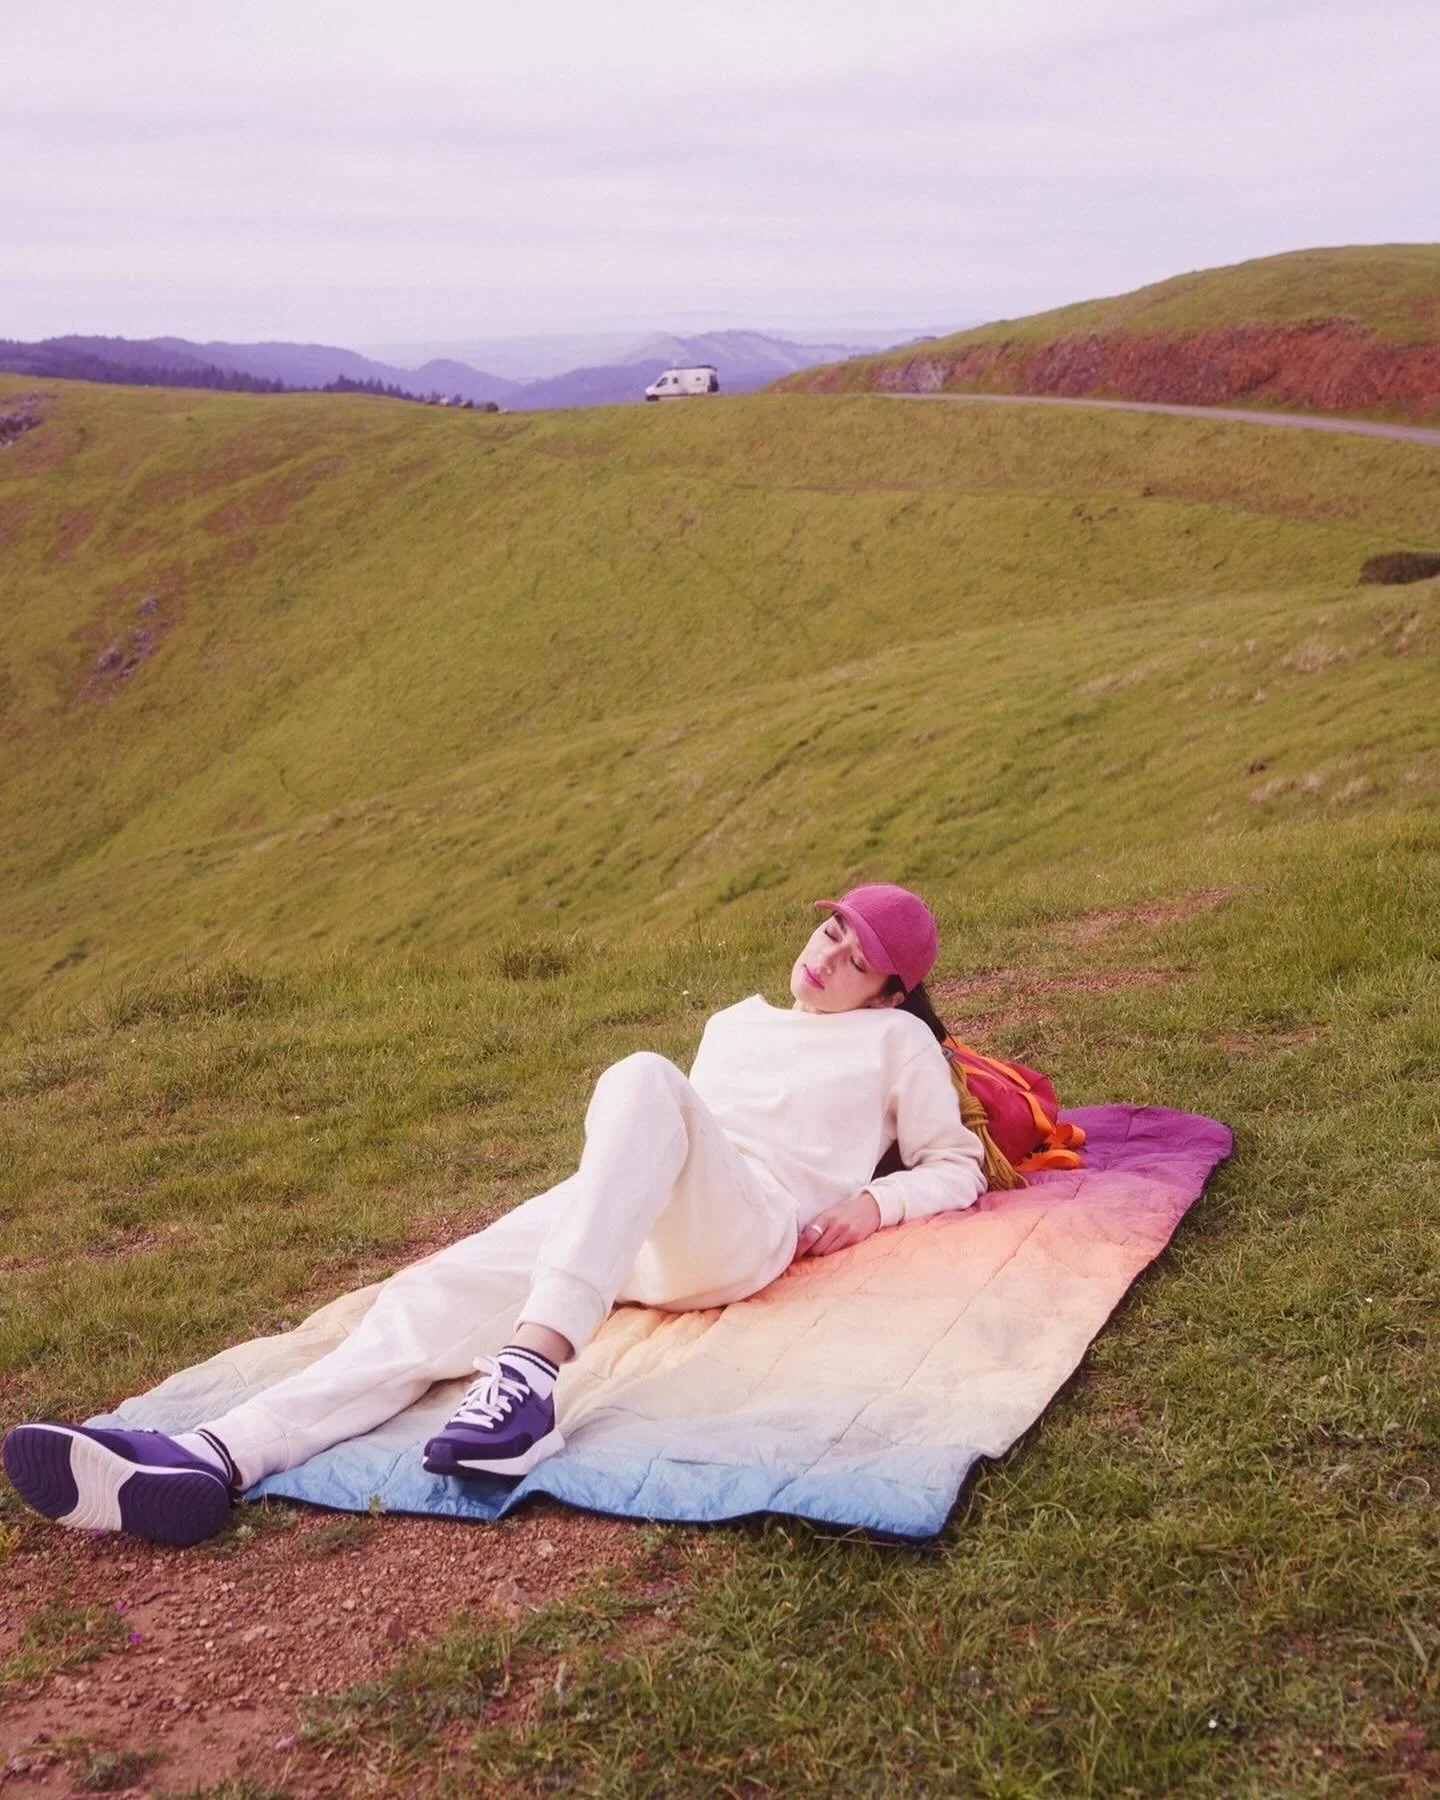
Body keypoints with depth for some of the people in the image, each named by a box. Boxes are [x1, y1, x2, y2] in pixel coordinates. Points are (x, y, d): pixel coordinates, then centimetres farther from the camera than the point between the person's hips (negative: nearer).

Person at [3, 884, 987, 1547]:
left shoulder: (894, 1039, 20)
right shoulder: (737, 1022, 34)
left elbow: (958, 1167, 18)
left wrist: (876, 1201, -1)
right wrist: (619, 1188, 15)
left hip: (745, 1231, -5)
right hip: (620, 1227, 6)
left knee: (644, 1077, -37)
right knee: (441, 1293, -22)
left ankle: (533, 1368, -54)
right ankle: (216, 1459, -43)